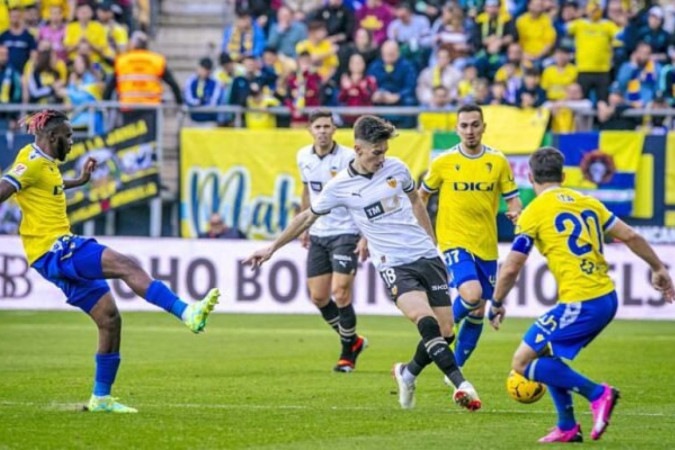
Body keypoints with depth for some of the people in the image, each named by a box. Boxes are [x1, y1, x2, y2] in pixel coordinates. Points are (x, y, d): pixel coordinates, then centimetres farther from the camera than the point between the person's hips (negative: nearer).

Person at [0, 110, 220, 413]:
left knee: (110, 319, 7)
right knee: (126, 265, -24)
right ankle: (187, 313, -35)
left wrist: (80, 180, 41)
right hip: (52, 249, -10)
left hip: (63, 251, 10)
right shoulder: (32, 163, -10)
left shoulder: (46, 163, 19)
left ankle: (101, 397, 12)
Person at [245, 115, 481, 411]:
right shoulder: (340, 187, -4)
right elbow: (308, 217, 11)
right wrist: (272, 248, 15)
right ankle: (460, 384, -30)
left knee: (445, 332, 0)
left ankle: (408, 373, 26)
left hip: (426, 256, 4)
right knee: (426, 322, -28)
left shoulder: (396, 168, 4)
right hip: (394, 265, -4)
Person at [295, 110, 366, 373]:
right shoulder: (304, 157, 4)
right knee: (318, 297, 5)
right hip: (318, 234, 6)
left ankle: (348, 352, 6)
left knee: (340, 294, -13)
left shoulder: (347, 158, -14)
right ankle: (353, 341, 27)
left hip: (345, 233, -6)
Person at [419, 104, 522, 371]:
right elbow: (422, 196, 11)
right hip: (454, 241, -3)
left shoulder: (498, 161, 2)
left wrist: (516, 212, -18)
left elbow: (513, 199, 4)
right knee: (471, 295, -26)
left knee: (478, 312, 8)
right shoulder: (443, 163, -2)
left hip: (486, 246, 3)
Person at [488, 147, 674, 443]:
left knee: (523, 362, 0)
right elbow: (631, 236, 12)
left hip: (580, 305, -8)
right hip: (607, 299, 8)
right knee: (545, 354, 24)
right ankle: (567, 427, 20)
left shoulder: (534, 212, -3)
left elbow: (510, 269, -3)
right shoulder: (587, 202, 13)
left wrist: (497, 304, 13)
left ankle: (597, 394, -6)